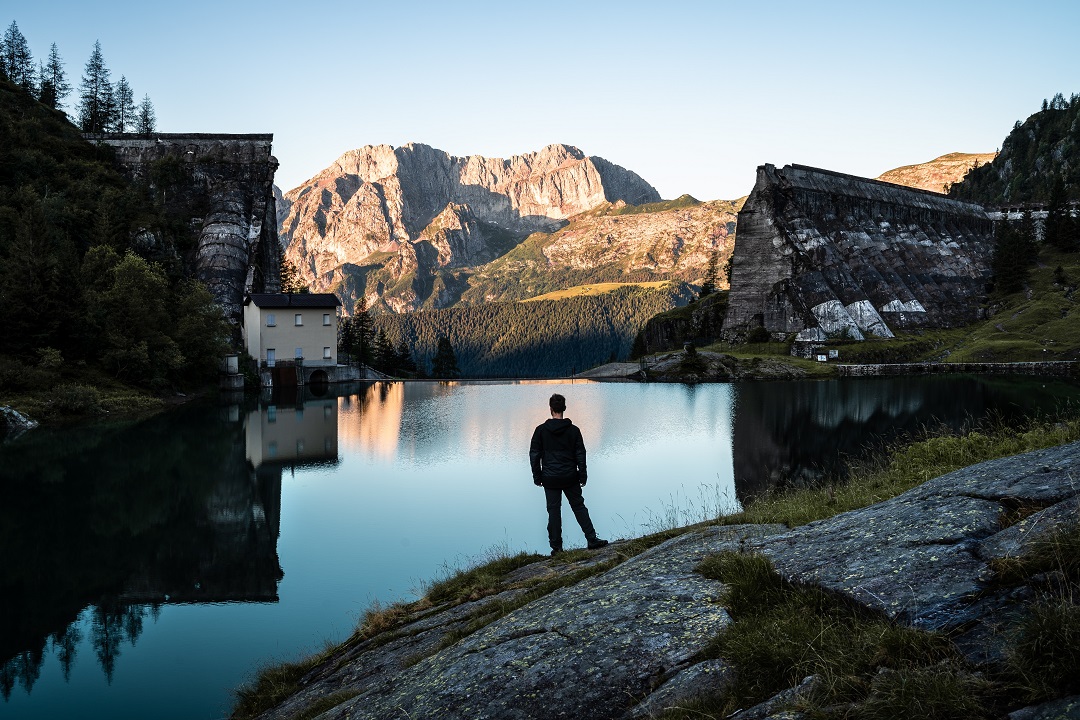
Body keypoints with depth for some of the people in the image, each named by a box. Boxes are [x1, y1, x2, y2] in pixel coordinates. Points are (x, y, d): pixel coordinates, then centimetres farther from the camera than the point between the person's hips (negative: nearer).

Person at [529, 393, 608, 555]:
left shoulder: (541, 430, -5)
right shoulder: (573, 430, -3)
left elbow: (534, 455, -3)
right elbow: (580, 454, 0)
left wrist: (537, 476, 5)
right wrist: (583, 475, 7)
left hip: (550, 479, -1)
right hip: (570, 478, 1)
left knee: (554, 510, 5)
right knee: (579, 507, 12)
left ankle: (556, 546, 6)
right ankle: (592, 540, 10)